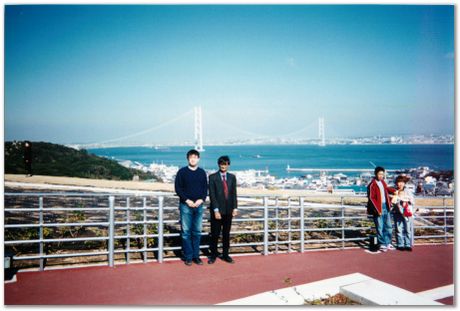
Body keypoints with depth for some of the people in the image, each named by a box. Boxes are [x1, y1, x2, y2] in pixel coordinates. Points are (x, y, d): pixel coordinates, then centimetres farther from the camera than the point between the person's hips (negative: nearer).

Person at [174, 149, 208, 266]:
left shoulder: (202, 172, 7)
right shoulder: (182, 172, -1)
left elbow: (205, 189, 9)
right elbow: (177, 188, -3)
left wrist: (201, 200, -8)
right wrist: (187, 200, -12)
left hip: (199, 206, 3)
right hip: (185, 205, -2)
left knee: (197, 232, 7)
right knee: (186, 232, 0)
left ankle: (196, 255, 15)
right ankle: (188, 257, 8)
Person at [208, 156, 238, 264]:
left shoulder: (232, 177, 8)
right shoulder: (213, 177, -4)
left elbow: (234, 193, 8)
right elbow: (212, 195, -8)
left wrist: (235, 208, 0)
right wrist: (216, 210, -14)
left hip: (228, 210, 3)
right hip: (217, 210, -3)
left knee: (226, 234, 10)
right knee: (215, 234, 3)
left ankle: (225, 254, 20)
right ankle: (213, 255, 16)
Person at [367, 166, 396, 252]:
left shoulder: (383, 182, 9)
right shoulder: (372, 184, -13)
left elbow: (387, 189, 30)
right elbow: (371, 198, -15)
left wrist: (394, 191, 8)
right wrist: (377, 210, -18)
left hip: (386, 207, 7)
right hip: (378, 208, -7)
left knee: (388, 226, 13)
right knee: (380, 228, 0)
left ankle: (388, 243, 24)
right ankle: (382, 244, 11)